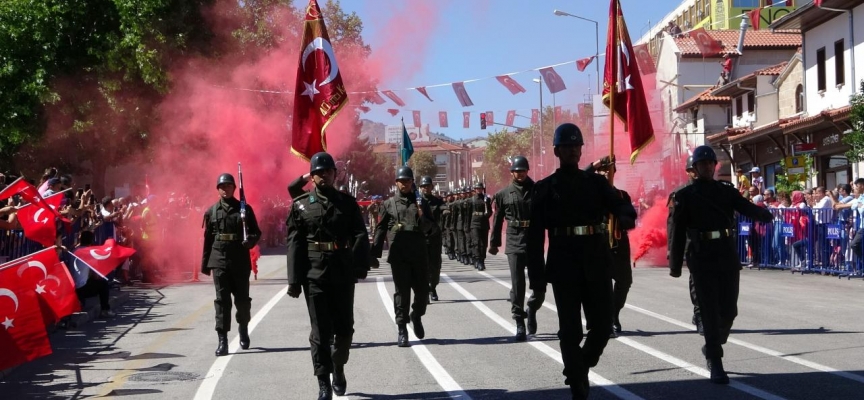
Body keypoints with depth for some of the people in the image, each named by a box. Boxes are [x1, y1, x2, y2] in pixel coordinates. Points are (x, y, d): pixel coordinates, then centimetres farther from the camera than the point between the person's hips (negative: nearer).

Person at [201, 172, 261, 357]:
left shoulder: (245, 209, 5)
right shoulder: (211, 212, 7)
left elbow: (256, 232, 7)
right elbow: (208, 239, 9)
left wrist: (250, 240, -16)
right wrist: (205, 264, 10)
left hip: (241, 261, 0)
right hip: (219, 261, 0)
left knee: (242, 299, 9)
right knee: (222, 300, -4)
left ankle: (243, 330, 34)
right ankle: (222, 340, -5)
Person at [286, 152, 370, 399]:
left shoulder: (348, 202, 7)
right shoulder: (301, 205, 5)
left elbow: (360, 236, -1)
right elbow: (294, 244, 1)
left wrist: (361, 266, -16)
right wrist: (294, 280, -6)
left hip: (343, 273, 1)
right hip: (314, 274, -1)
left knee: (344, 327, 8)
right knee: (321, 330, -2)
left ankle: (338, 368, 33)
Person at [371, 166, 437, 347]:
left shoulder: (420, 203, 12)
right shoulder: (389, 204, 7)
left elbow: (432, 227, 10)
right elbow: (381, 229, 6)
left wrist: (422, 217, -11)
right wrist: (374, 254, 1)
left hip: (419, 254, 2)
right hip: (398, 255, -2)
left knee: (422, 290, 4)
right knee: (401, 291, -1)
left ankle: (417, 317, 33)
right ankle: (402, 330, 5)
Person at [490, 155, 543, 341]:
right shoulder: (503, 194, 5)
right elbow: (497, 219, 10)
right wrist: (494, 243, 12)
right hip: (514, 244, -1)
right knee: (517, 286, -4)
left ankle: (532, 310, 32)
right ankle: (520, 324, 3)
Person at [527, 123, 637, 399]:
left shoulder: (596, 182, 11)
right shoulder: (545, 188, 5)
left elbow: (618, 204, -6)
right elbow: (535, 235, 2)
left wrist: (626, 216, -32)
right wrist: (537, 276, -4)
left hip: (597, 263, 2)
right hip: (564, 265, -2)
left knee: (602, 326, 2)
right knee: (570, 331, -1)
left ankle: (578, 370, 29)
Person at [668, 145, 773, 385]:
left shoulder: (727, 191, 12)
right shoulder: (685, 196, 4)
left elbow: (746, 208, -2)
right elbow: (677, 232, 2)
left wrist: (764, 214, -25)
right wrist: (675, 265, 0)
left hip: (728, 255, 3)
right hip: (702, 258, -3)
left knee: (729, 310, 5)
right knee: (710, 311, -7)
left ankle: (711, 348, 31)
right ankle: (715, 365, -2)